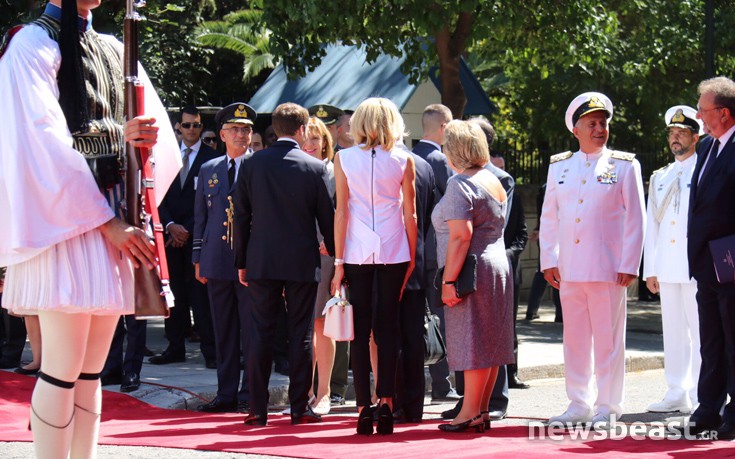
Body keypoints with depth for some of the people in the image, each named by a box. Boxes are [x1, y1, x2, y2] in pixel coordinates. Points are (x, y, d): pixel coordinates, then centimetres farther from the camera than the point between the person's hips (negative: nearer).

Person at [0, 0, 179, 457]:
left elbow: (159, 137, 14)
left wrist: (131, 136, -12)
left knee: (91, 371, 7)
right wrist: (106, 222, -15)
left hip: (115, 218, 7)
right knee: (65, 369, -9)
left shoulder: (113, 50, 17)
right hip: (66, 218, -7)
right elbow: (46, 142, -12)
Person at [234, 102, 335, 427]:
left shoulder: (251, 165, 1)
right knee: (300, 335, 4)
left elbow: (241, 216, 5)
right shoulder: (315, 168, -5)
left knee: (261, 333, 4)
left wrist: (241, 262, 11)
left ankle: (258, 409, 3)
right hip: (302, 263, -2)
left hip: (261, 262, 2)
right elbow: (327, 218, 0)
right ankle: (300, 408, 5)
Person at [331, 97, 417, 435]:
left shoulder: (344, 159, -1)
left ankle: (364, 407, -1)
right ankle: (386, 401, 0)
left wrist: (338, 261, 0)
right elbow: (410, 214, 1)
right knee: (388, 328, 6)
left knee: (360, 330, 3)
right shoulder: (403, 160, -1)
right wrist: (412, 257, 10)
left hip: (356, 253, 0)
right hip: (393, 253, 0)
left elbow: (341, 212, -3)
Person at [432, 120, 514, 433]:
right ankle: (482, 410, 14)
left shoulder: (460, 185, -12)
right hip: (498, 267, 9)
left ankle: (470, 412, -6)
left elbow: (461, 235, -21)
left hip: (473, 272, -9)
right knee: (489, 345, 10)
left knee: (472, 342, -8)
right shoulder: (493, 181, 16)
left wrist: (448, 280, -21)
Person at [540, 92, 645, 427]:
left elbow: (635, 220, 0)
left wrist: (628, 266, -7)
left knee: (608, 339, -1)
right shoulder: (559, 167, 12)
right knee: (575, 338, 8)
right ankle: (579, 405, 17)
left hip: (608, 269, -4)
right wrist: (549, 261, 6)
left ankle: (607, 408, 6)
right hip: (569, 270, 4)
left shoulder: (624, 166, 2)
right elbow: (548, 218, 15)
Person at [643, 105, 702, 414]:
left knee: (700, 331, -5)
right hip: (667, 269, 5)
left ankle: (699, 396, -1)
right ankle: (677, 393, 12)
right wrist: (650, 269, 12)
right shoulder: (660, 178, 17)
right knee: (673, 331, 7)